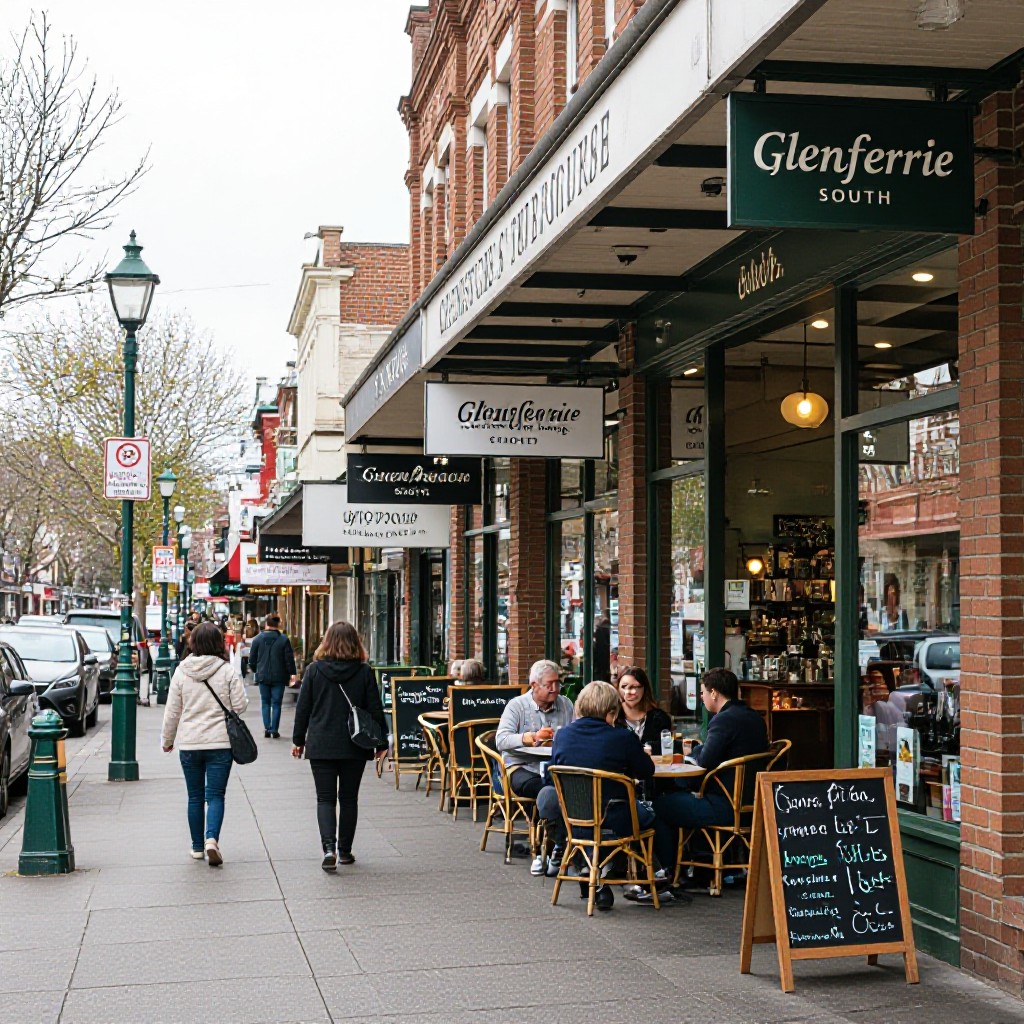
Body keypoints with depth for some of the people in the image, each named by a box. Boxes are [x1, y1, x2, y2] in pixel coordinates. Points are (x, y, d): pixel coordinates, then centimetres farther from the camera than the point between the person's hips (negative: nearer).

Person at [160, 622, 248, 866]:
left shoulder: (181, 672, -2)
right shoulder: (227, 671, -7)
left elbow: (172, 711, 3)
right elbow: (240, 705, -5)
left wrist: (167, 739, 15)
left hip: (189, 744, 2)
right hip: (220, 743, -2)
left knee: (195, 796, 13)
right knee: (215, 795, 1)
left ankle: (198, 847, 20)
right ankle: (211, 839, -20)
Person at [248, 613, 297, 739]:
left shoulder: (258, 639, -2)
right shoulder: (284, 640, -6)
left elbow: (252, 658, 4)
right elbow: (289, 658, -6)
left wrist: (255, 670, 19)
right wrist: (292, 673, 2)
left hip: (263, 676, 1)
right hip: (279, 677, -1)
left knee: (266, 703, 12)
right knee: (276, 703, 4)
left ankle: (267, 729, 6)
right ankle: (274, 730, 2)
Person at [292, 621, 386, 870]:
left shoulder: (314, 670, -3)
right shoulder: (364, 672, -4)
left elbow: (303, 708, 1)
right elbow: (375, 709, 0)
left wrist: (298, 740, 11)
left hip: (321, 746, -1)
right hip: (354, 747, 1)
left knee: (325, 798, 2)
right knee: (349, 798, 13)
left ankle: (329, 848, -16)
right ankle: (345, 850, 18)